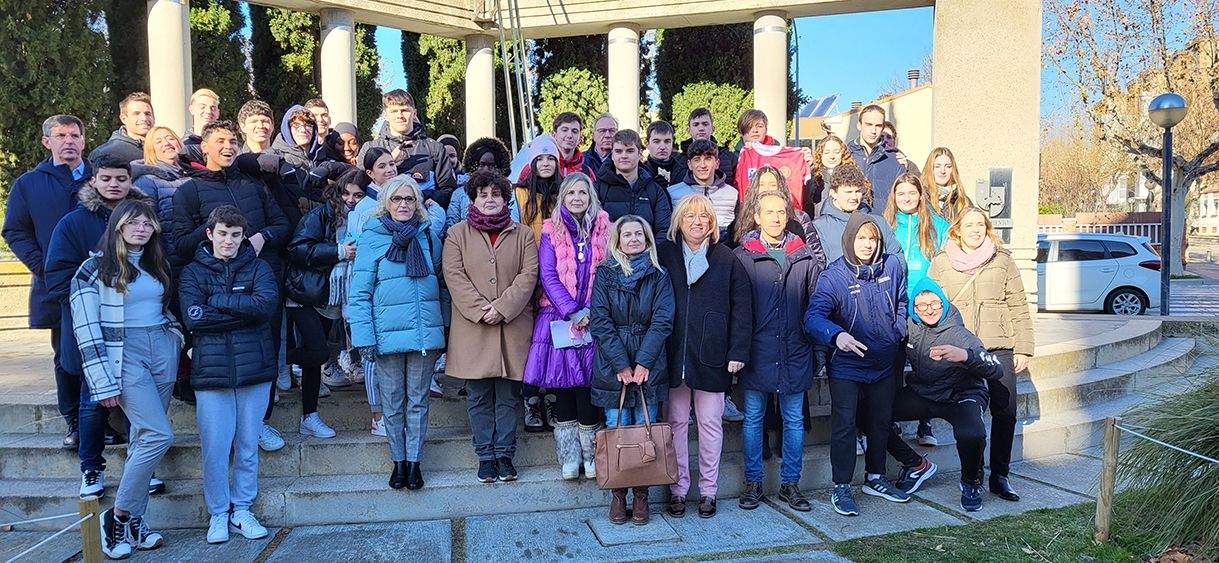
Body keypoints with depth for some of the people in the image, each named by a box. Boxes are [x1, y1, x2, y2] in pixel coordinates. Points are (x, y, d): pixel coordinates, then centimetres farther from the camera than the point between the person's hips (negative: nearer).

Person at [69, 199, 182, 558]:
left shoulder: (157, 265, 14)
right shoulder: (94, 268, -4)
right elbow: (86, 330, -7)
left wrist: (178, 340, 8)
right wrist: (104, 383, -11)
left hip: (164, 351, 6)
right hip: (124, 356, -6)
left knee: (144, 437, 7)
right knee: (159, 435, -15)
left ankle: (133, 521, 14)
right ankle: (117, 517, 0)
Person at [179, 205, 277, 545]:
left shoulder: (258, 268, 7)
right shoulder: (193, 272, 5)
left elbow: (267, 304, -12)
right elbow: (193, 318, -10)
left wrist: (217, 300, -10)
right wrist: (245, 311, -10)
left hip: (254, 368, 1)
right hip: (211, 370, -1)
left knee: (248, 446, 8)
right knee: (215, 448, 1)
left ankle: (242, 510, 22)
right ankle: (218, 514, 17)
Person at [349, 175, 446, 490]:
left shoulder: (429, 234, 6)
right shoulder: (372, 238, -4)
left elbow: (441, 280, 13)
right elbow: (359, 293, -5)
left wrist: (444, 325, 8)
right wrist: (363, 337, -12)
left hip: (425, 332, 2)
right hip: (387, 334, -2)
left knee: (418, 399, 10)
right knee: (392, 402, 9)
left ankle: (414, 460, 22)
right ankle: (398, 460, 25)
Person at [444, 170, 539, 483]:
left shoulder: (523, 234, 10)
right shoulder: (457, 234, 9)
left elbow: (529, 275, 0)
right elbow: (454, 276, -2)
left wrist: (502, 308, -12)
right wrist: (480, 310, -14)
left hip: (513, 326, 1)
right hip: (472, 328, 0)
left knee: (508, 396, 5)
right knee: (479, 397, 4)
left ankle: (505, 455, 14)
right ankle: (486, 456, 14)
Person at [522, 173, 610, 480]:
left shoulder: (603, 228, 7)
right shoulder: (552, 230, 5)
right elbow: (548, 276, -2)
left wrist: (590, 311, -9)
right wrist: (572, 311, -11)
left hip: (593, 318, 0)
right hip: (559, 317, 0)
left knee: (588, 387, -2)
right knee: (563, 387, 2)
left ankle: (591, 456, 11)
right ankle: (569, 458, 13)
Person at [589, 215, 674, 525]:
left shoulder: (659, 276, 5)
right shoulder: (605, 274, 3)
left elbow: (662, 321, -3)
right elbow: (600, 321, -4)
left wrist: (643, 362, -13)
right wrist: (621, 365, -11)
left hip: (649, 366, 1)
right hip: (612, 367, 0)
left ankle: (641, 494, 13)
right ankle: (618, 494, 14)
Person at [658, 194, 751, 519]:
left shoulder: (727, 259, 3)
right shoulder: (663, 255, 4)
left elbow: (742, 306, 1)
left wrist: (738, 351, -6)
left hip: (711, 355, 0)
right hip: (673, 355, 1)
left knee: (710, 423, 7)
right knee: (676, 423, 7)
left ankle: (708, 490, 19)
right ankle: (678, 489, 18)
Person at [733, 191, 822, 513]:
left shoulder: (805, 257, 6)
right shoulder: (743, 257, -1)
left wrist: (818, 349, 3)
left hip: (795, 353, 2)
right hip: (757, 352, -2)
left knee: (794, 420, 9)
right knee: (753, 418, 8)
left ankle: (790, 483, 21)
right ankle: (753, 483, 20)